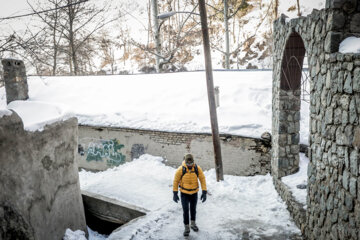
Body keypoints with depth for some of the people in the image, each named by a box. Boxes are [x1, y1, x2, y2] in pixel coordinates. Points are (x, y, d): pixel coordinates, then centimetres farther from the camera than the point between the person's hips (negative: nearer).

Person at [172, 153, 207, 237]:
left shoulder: (197, 168, -20)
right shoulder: (181, 169, -24)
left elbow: (203, 179, -10)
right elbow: (176, 180, -12)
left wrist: (204, 193, -14)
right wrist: (175, 194, -10)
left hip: (194, 192, 2)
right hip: (184, 193, -2)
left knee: (193, 209, 19)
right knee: (185, 210, -6)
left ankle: (193, 224, 42)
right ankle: (187, 228, 13)